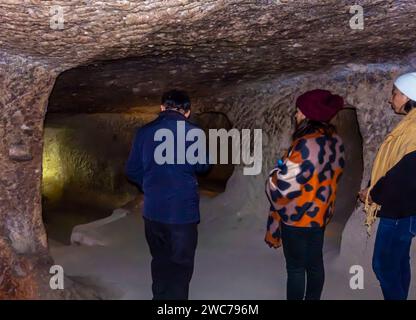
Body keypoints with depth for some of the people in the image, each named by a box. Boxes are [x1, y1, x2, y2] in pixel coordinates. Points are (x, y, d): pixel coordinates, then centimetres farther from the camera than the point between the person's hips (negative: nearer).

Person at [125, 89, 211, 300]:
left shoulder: (144, 132, -1)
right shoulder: (192, 133, -11)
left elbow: (132, 170, 4)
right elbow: (203, 166, 3)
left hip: (153, 211, 4)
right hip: (183, 211, -4)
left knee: (160, 261, 22)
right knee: (180, 266, 8)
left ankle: (159, 296, 36)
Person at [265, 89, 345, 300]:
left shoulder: (306, 144, -27)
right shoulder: (335, 140, 0)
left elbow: (283, 184, -25)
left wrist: (275, 173, -3)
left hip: (297, 216, -8)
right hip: (321, 213, 8)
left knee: (296, 267, 6)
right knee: (315, 263, 19)